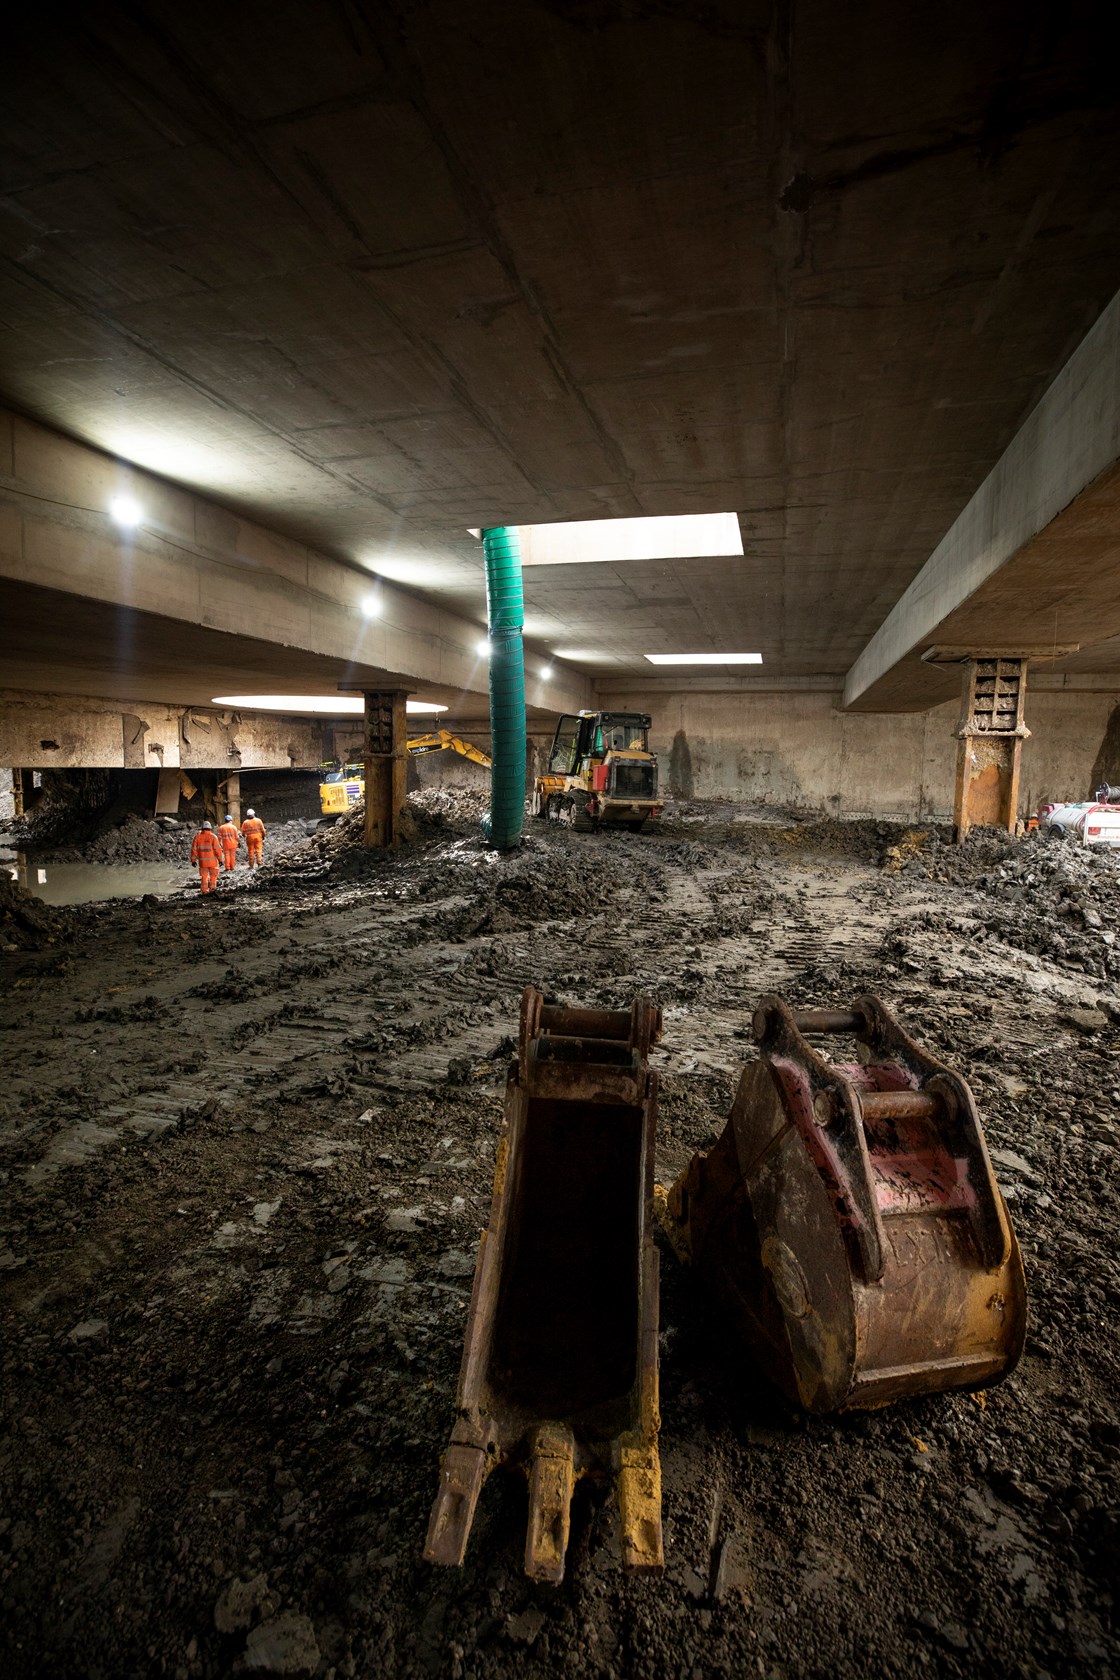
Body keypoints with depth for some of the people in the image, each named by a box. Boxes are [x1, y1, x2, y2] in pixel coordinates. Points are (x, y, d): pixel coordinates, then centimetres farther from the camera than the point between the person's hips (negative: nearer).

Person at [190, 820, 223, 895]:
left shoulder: (197, 836, 1)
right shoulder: (213, 836, -8)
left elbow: (193, 848, 2)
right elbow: (217, 849, -11)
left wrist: (193, 860, 9)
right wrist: (220, 859, -6)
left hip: (202, 860, 2)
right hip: (212, 860, -2)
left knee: (204, 876, 12)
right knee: (213, 875, 13)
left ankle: (204, 891, 11)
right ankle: (212, 889, 7)